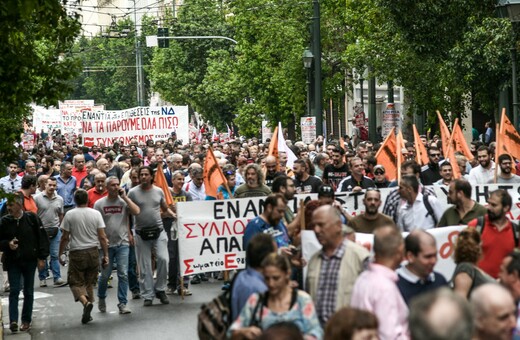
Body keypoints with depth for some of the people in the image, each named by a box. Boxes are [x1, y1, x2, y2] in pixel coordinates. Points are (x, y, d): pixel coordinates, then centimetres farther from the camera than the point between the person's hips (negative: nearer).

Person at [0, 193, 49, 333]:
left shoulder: (31, 218, -7)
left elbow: (42, 238, -2)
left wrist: (41, 257, -4)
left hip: (30, 260, 0)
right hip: (12, 262, 0)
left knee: (28, 292, 8)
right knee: (14, 290, -9)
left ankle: (26, 320, 19)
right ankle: (13, 320, -13)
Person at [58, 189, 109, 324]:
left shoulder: (69, 215, -5)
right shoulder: (96, 214, -1)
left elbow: (65, 238, -3)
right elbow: (102, 237, -2)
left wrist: (61, 254, 8)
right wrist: (106, 255, 5)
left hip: (77, 253, -2)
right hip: (93, 252, 3)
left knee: (76, 282, 4)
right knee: (90, 282, 13)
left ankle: (85, 302, -23)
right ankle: (87, 313, 15)